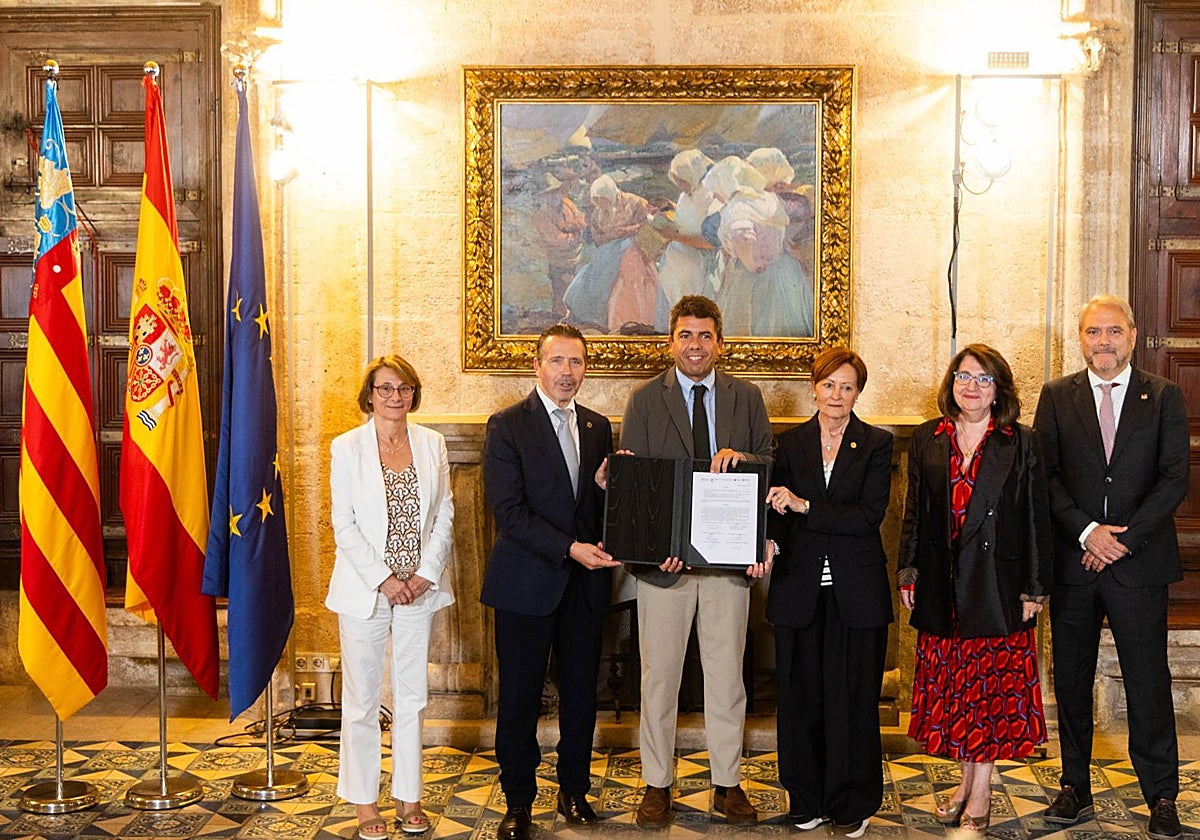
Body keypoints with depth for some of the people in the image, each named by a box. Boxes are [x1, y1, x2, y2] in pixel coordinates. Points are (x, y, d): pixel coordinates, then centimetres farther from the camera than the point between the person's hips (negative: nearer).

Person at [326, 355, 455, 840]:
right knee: (362, 699, 5)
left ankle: (409, 797, 22)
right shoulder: (347, 447, -4)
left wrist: (425, 574, -6)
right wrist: (384, 580, -12)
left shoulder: (431, 444, 5)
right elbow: (344, 526, -6)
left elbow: (444, 515, 5)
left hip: (419, 587, 3)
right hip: (364, 590, -3)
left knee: (411, 696, 10)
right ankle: (364, 800, 17)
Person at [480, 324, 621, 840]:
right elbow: (509, 511, -13)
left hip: (585, 583, 4)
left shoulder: (597, 427, 11)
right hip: (526, 583, -4)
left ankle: (574, 789, 28)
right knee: (520, 696, 4)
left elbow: (604, 503, 14)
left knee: (581, 690, 10)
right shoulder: (507, 426, -5)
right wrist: (569, 548, -21)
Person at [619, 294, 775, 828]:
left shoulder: (747, 397, 9)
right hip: (663, 557, -1)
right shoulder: (645, 400, 3)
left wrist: (741, 457, -17)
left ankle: (728, 784, 21)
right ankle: (657, 784, 18)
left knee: (727, 673, 8)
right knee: (659, 674, 6)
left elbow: (771, 463, 6)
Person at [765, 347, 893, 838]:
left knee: (853, 697, 3)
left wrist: (805, 507, -17)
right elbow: (777, 511, 6)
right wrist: (769, 545, -16)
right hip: (799, 587, 2)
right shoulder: (790, 444, 9)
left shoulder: (876, 444, 3)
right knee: (800, 695, 5)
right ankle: (807, 800, 19)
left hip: (856, 591, -2)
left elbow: (870, 514, -9)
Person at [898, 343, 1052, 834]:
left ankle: (980, 793, 12)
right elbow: (914, 513, 10)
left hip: (997, 586, -3)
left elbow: (1036, 519, -1)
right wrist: (908, 572, 4)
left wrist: (1034, 589, -4)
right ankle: (967, 781, 23)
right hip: (941, 586, 3)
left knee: (993, 684, 2)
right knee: (952, 684, 9)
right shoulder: (927, 441, 7)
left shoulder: (1019, 444, 0)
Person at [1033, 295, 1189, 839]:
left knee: (1148, 681, 4)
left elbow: (1175, 478, -4)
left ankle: (1161, 796, 17)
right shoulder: (1057, 397, 6)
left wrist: (1123, 537, -12)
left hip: (1140, 564, -1)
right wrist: (1087, 531, -12)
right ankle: (1075, 789, 21)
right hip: (1072, 563, 2)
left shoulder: (1164, 397, 3)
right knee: (1070, 679, 8)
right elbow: (1045, 475, 0)